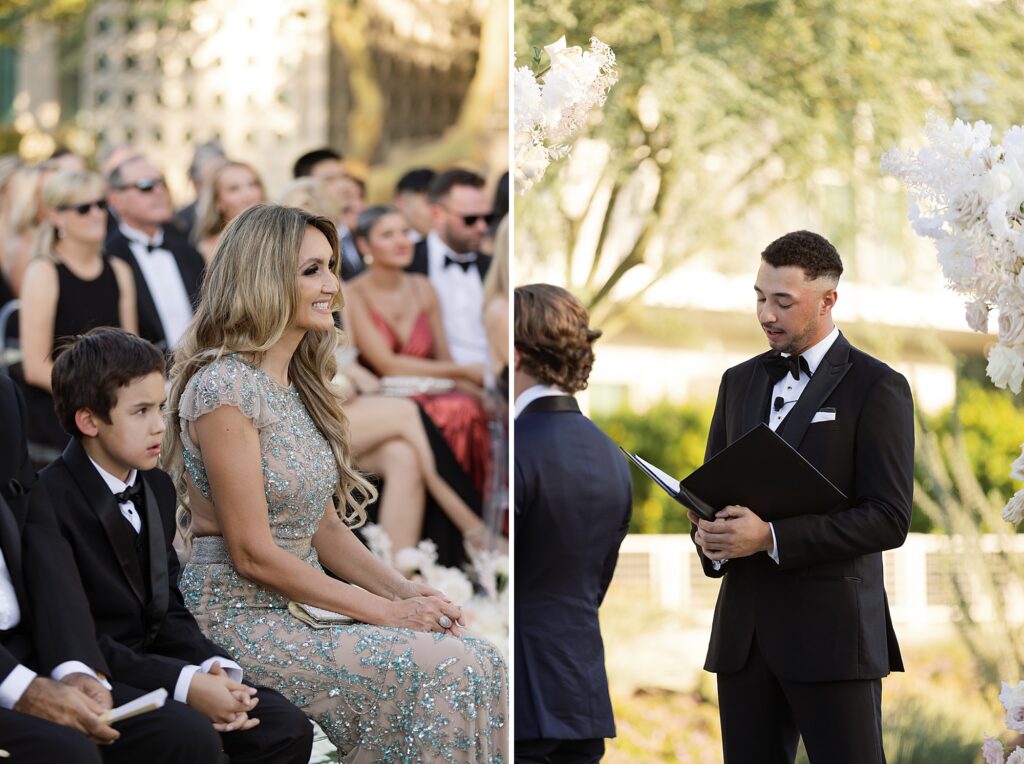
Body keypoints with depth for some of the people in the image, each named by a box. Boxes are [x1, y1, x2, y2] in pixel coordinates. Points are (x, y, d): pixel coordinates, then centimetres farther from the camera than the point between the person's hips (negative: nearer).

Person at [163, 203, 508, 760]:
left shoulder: (296, 387, 14)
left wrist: (404, 591, -3)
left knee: (478, 661, -13)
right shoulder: (224, 389, -14)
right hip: (239, 624, -8)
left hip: (297, 609, 8)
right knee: (443, 671, -23)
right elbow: (253, 553, -16)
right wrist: (385, 612, -15)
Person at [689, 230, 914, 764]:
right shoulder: (740, 382, 15)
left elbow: (889, 518, -11)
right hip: (744, 631, 6)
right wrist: (708, 532, -3)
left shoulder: (875, 388, -4)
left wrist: (772, 537, -19)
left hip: (831, 633, -5)